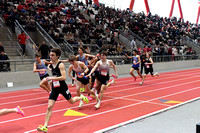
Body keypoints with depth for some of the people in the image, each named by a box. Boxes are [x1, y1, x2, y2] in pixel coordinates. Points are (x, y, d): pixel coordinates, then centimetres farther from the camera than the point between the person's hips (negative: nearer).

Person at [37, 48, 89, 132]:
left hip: (62, 87, -5)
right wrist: (47, 79, 13)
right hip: (54, 88, 5)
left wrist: (51, 78, -31)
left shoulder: (61, 65, -17)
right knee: (49, 107, -6)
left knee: (71, 101, 17)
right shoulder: (51, 65, 3)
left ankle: (81, 97, 50)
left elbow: (63, 77, -28)